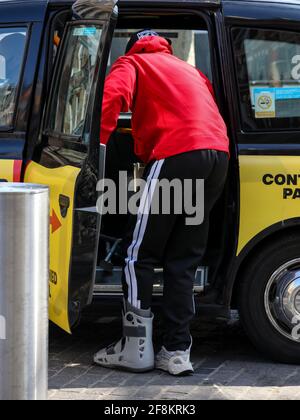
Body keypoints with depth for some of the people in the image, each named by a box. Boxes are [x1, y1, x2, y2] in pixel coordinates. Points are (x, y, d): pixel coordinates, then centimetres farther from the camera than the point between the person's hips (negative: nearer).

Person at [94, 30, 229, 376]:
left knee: (140, 255, 2)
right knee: (182, 261, 10)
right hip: (219, 155, 6)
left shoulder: (132, 63, 16)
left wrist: (99, 143, -10)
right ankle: (177, 351, 6)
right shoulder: (188, 69, 34)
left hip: (177, 153, -6)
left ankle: (136, 348, 0)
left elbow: (115, 94, -6)